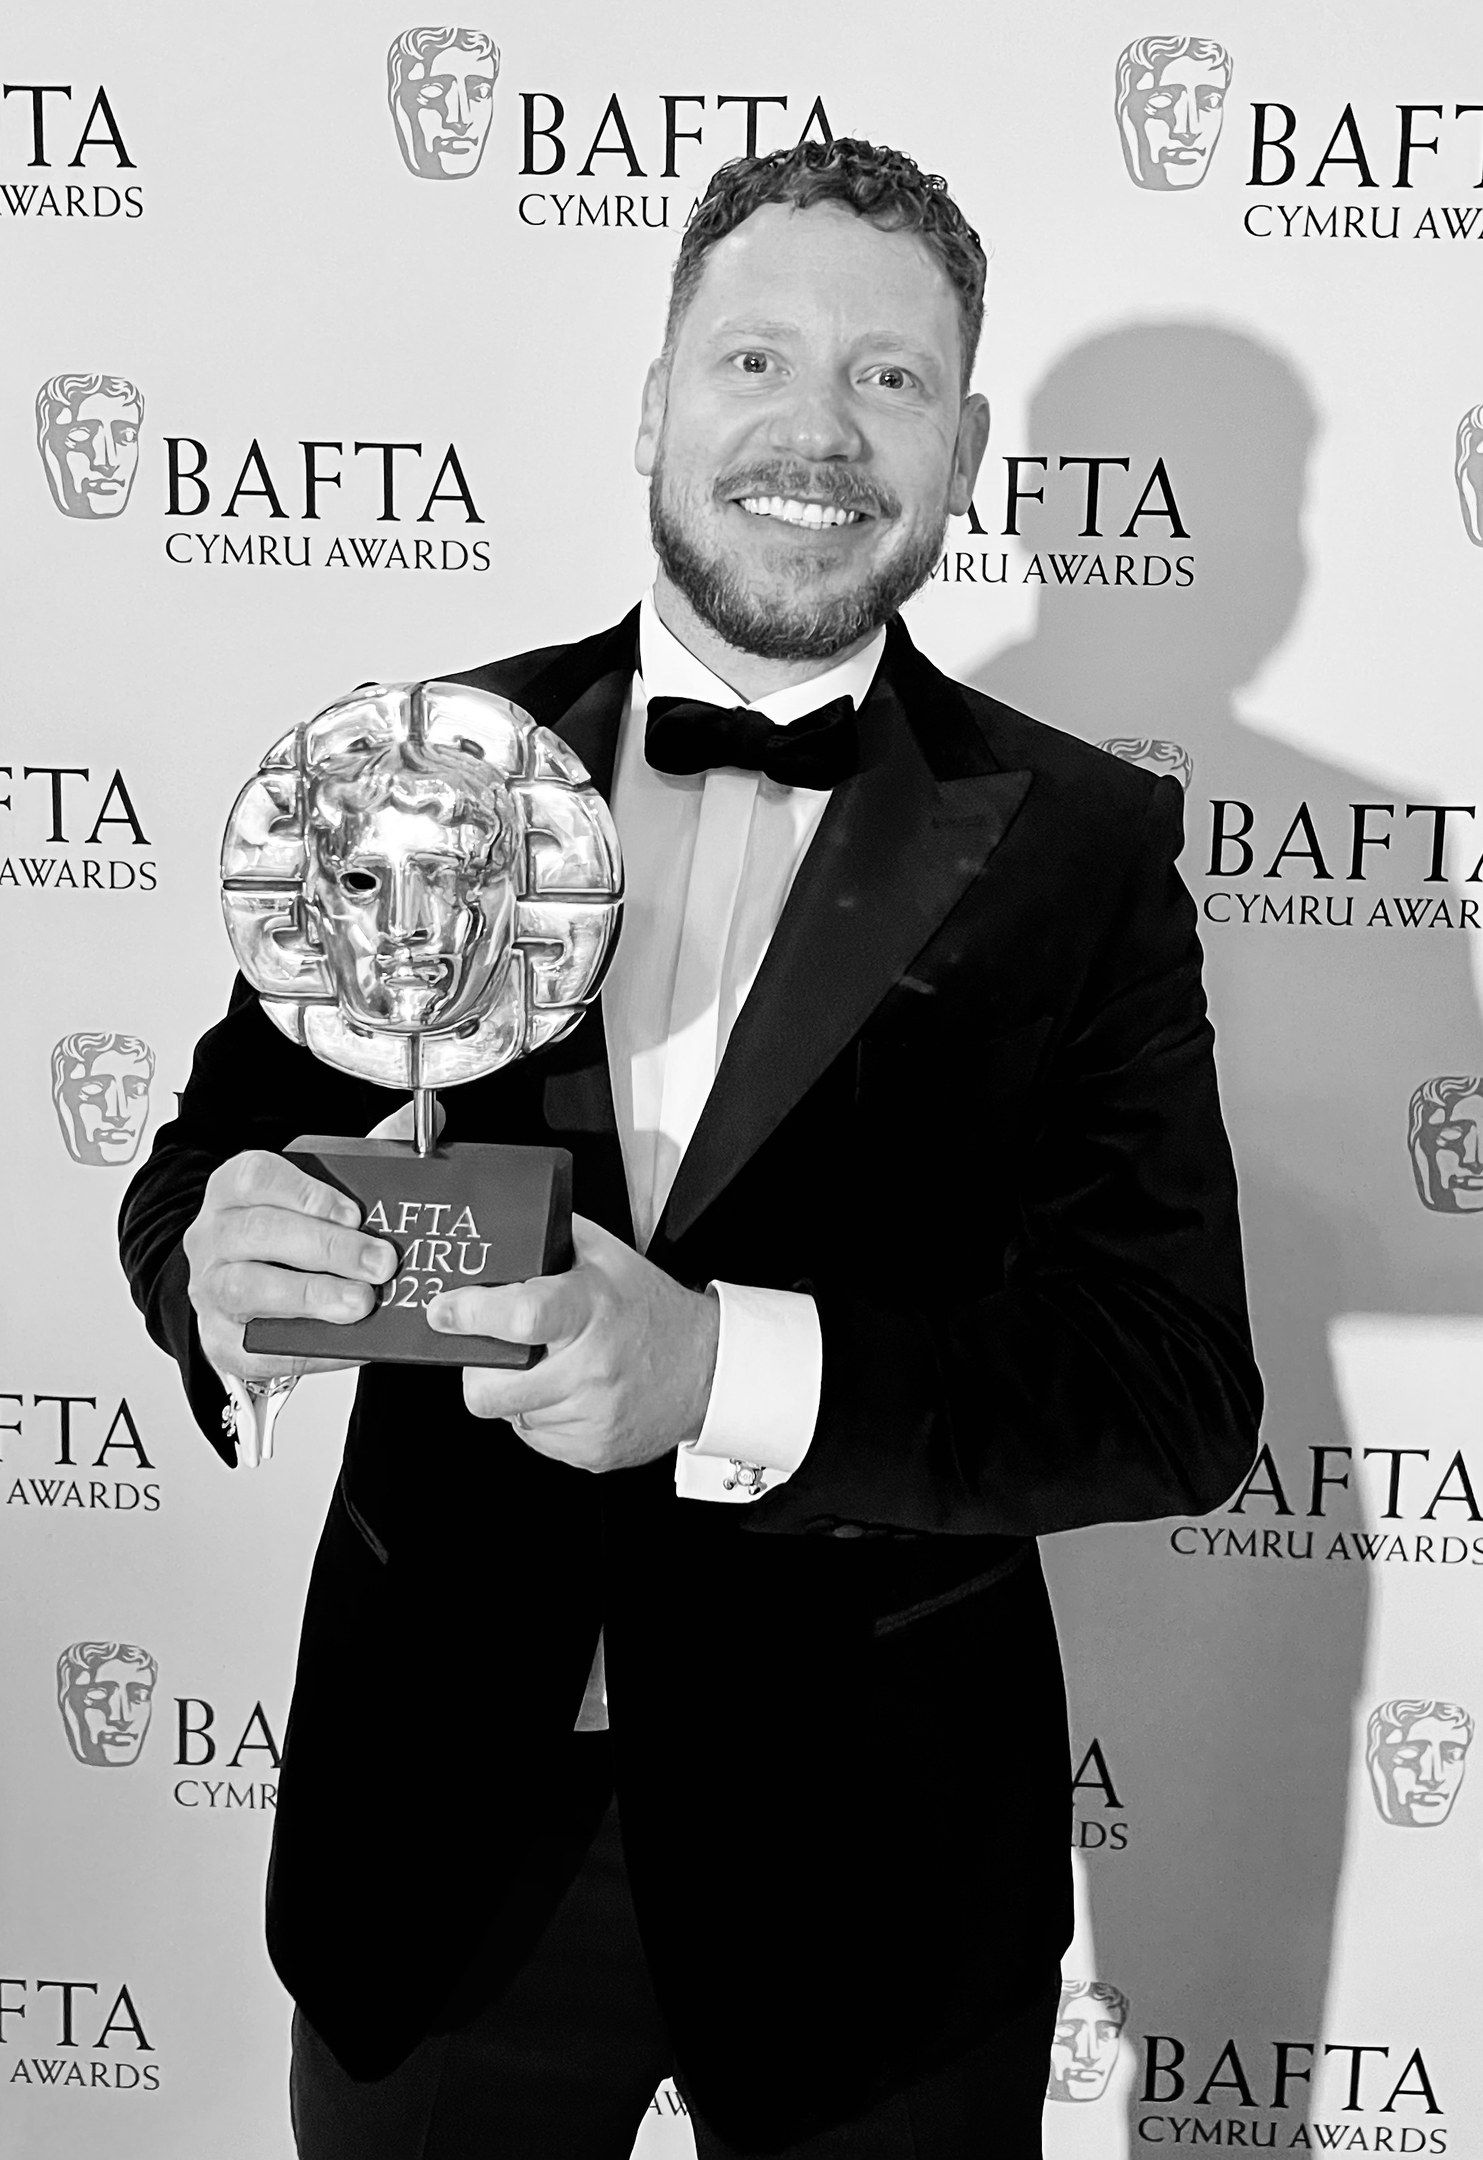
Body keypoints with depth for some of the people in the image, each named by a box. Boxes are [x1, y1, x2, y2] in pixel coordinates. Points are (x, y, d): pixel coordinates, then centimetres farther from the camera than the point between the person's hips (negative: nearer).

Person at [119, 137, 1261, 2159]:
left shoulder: (1079, 845, -9)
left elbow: (1182, 1385, -14)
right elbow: (203, 1163, 1)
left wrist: (730, 1370, -28)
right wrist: (232, 1253, -22)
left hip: (867, 1852, -1)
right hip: (438, 1828, 2)